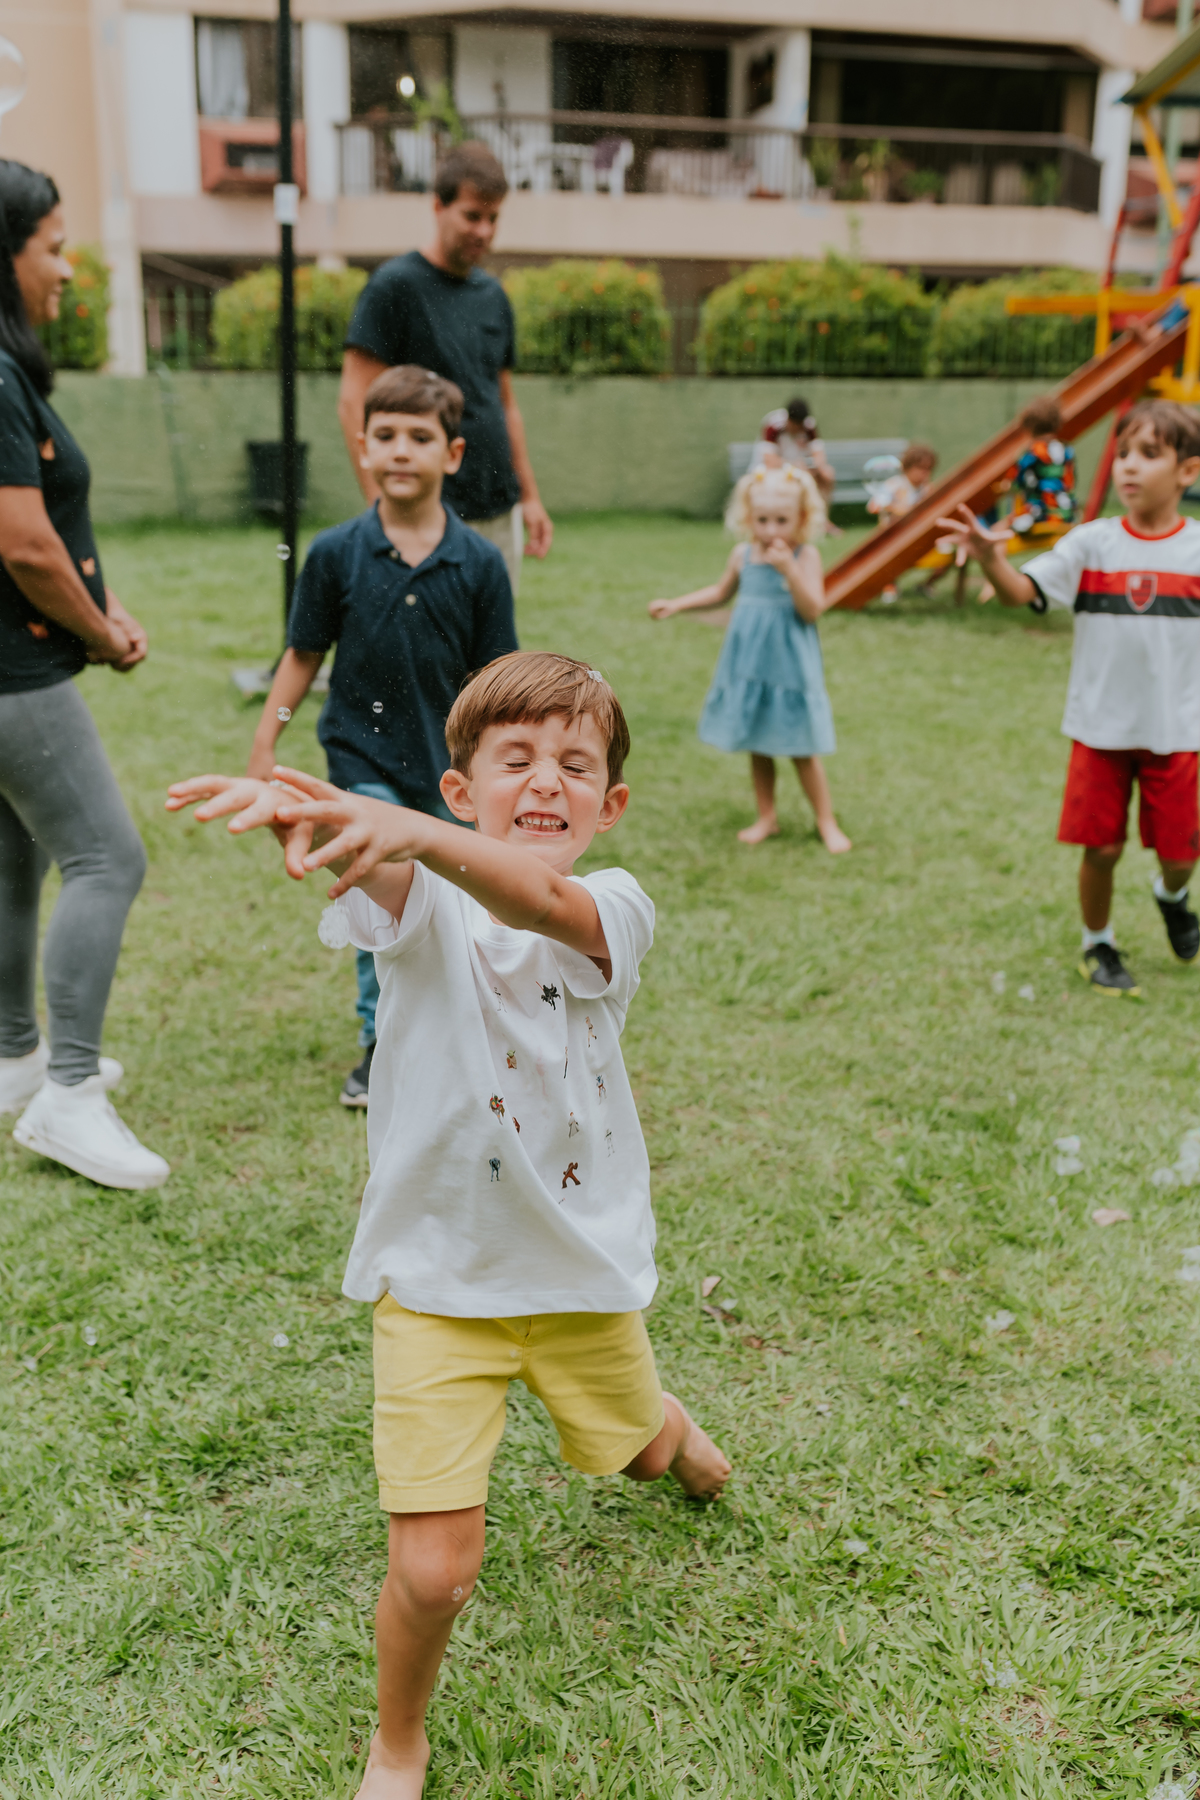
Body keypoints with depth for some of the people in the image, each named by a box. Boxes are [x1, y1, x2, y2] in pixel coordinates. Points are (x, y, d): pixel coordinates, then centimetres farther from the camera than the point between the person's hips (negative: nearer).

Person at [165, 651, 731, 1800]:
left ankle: (674, 1435, 69)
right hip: (437, 1276, -1)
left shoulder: (613, 910, -15)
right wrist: (300, 809, -62)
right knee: (432, 1573, -5)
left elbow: (538, 903, -39)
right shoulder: (424, 902, -14)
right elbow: (367, 868, -38)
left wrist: (414, 833, -58)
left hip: (583, 1266, 2)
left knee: (632, 1447, 29)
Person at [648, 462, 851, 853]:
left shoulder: (805, 557, -10)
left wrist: (788, 568, -28)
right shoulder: (743, 555, 3)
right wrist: (676, 604, 14)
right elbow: (721, 592, 21)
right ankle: (767, 817, 26)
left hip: (790, 667, -4)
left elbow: (812, 610, -20)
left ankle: (827, 823, 14)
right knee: (757, 746, 12)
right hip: (748, 665, 5)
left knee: (802, 749, 1)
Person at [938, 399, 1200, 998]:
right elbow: (1022, 591, -16)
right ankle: (1097, 944, 30)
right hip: (1101, 726, 0)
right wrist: (990, 557, -35)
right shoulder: (1091, 543, -4)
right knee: (1102, 847, 5)